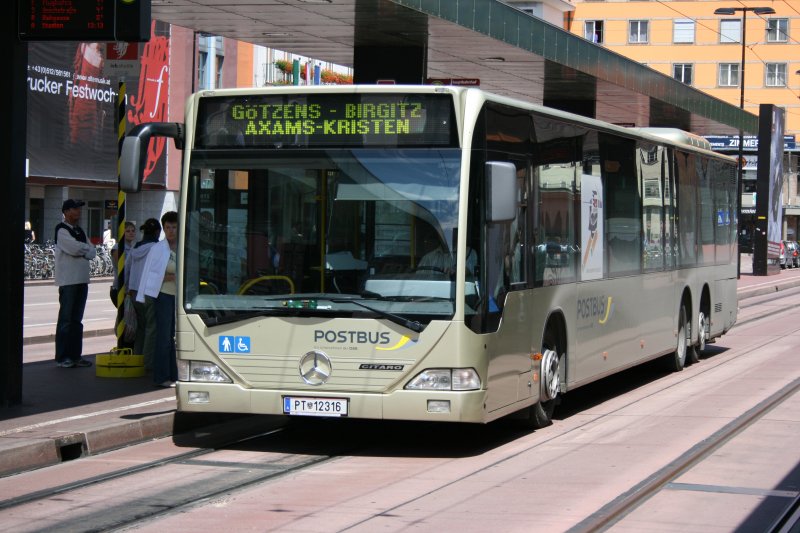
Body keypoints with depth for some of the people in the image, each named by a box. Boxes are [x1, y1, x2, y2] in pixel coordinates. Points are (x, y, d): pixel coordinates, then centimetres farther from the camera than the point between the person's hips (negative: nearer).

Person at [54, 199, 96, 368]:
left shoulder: (80, 231, 18)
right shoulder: (62, 230, -7)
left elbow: (92, 253, 10)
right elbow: (75, 248, -19)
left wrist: (81, 251, -8)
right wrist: (87, 248, -1)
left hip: (82, 280, 7)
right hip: (68, 280, -7)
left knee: (77, 319, 9)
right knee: (66, 319, -5)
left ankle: (75, 355, 13)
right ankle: (62, 357, -1)